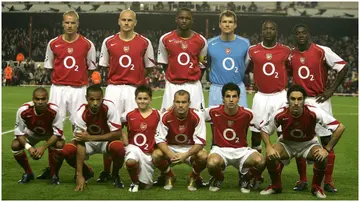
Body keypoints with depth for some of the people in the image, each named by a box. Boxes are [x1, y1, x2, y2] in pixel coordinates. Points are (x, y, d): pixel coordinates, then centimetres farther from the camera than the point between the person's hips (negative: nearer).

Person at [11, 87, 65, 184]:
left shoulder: (54, 110, -36)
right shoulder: (23, 111, -34)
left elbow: (58, 133, -28)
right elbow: (19, 132, -22)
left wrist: (43, 147, -37)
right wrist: (28, 147, -36)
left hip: (50, 134, -2)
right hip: (31, 133, 2)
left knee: (60, 145, -32)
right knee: (15, 145, -22)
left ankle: (54, 174, -5)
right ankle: (28, 173, 4)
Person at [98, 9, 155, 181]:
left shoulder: (144, 43, 2)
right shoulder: (109, 42, 5)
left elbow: (148, 67, 11)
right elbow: (104, 65, 15)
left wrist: (137, 80, 2)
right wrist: (114, 79, 7)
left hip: (135, 89, -1)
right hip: (114, 89, 1)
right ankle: (106, 171, 10)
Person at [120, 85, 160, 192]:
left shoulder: (157, 115, -3)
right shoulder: (130, 115, -2)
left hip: (149, 152, 1)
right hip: (133, 147, -1)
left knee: (146, 185, 1)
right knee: (131, 161, -38)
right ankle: (135, 182, -6)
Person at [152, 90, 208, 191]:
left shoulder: (197, 116, -20)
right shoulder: (166, 117, -17)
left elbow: (200, 142, -20)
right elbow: (160, 139, -15)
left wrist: (185, 155, -35)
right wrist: (171, 154, -33)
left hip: (191, 149, -1)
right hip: (171, 148, 1)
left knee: (203, 156, -32)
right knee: (156, 155, -29)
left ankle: (194, 177, 3)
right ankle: (169, 176, 5)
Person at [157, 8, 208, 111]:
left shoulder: (201, 40, 0)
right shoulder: (165, 39, -2)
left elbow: (202, 65, 10)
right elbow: (164, 63, 9)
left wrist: (195, 81, 8)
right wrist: (171, 77, 8)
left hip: (193, 86, 0)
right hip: (172, 86, 0)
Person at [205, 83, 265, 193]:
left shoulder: (247, 114, -9)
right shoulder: (214, 112, -10)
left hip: (241, 150, 1)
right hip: (220, 149, -1)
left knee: (260, 161, -30)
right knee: (212, 163, -37)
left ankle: (246, 178, 8)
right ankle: (218, 178, 4)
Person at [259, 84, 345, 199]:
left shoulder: (314, 112, -32)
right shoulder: (280, 114, -28)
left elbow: (340, 127, -27)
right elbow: (264, 130, -10)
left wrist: (327, 149, -28)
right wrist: (269, 148, -27)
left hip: (309, 144, 0)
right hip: (286, 144, 1)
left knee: (322, 157, -31)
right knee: (270, 156, -28)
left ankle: (316, 187, -2)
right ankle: (276, 186, 2)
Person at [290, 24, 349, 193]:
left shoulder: (322, 51, -9)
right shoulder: (291, 55, 3)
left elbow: (344, 67, -7)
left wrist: (332, 89, -9)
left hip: (320, 100, -3)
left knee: (327, 140, 0)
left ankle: (328, 181, 8)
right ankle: (302, 180, 14)